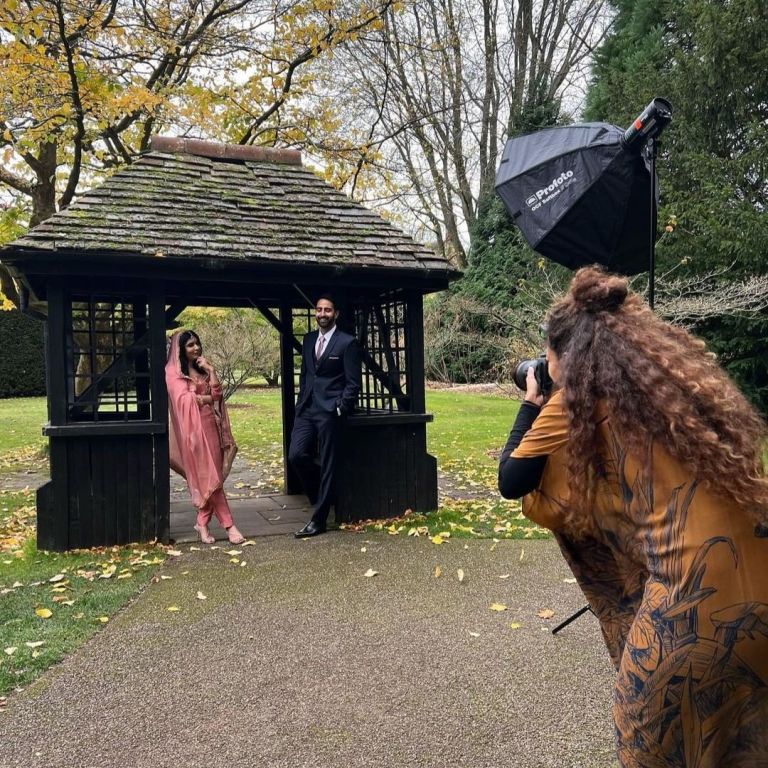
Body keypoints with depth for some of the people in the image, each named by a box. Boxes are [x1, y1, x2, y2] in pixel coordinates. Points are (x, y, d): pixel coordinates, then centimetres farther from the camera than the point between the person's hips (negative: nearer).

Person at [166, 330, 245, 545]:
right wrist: (207, 398, 1)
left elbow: (217, 394, 6)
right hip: (193, 428, -6)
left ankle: (203, 523, 16)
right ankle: (228, 525, -4)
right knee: (208, 476, -6)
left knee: (207, 476, 5)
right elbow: (184, 399, -12)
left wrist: (211, 371, -5)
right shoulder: (173, 371, -2)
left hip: (210, 426, 6)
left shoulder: (203, 368, 16)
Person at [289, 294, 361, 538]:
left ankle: (318, 520, 8)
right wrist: (300, 402, 12)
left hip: (329, 412, -6)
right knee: (296, 455, -4)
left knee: (327, 465, 0)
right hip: (306, 409, 6)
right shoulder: (308, 339, 14)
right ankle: (322, 494, 22)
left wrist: (339, 410, -11)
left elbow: (353, 383, -6)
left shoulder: (347, 343, -5)